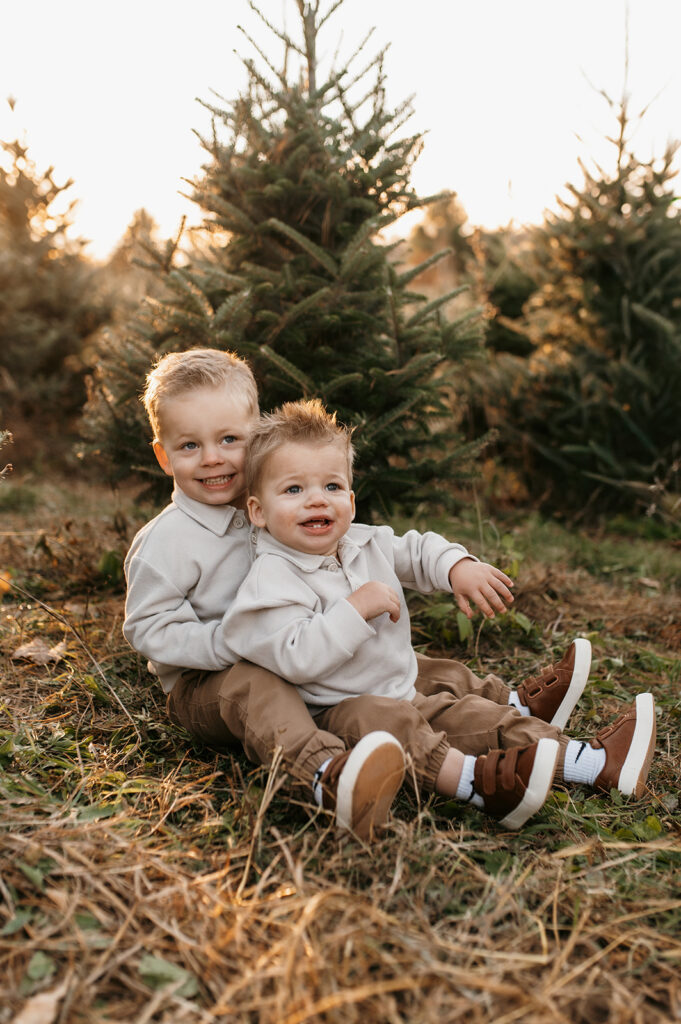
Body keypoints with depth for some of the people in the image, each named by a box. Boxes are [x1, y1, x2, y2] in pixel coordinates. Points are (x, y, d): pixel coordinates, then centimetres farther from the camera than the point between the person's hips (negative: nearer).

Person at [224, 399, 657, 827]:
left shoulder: (365, 543, 3)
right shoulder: (273, 578, -20)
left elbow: (416, 550, 21)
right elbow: (295, 660, -31)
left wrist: (459, 566, 0)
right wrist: (355, 608, -33)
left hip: (405, 689, 9)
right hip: (338, 709, -8)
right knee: (373, 720, -38)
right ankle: (474, 779, -54)